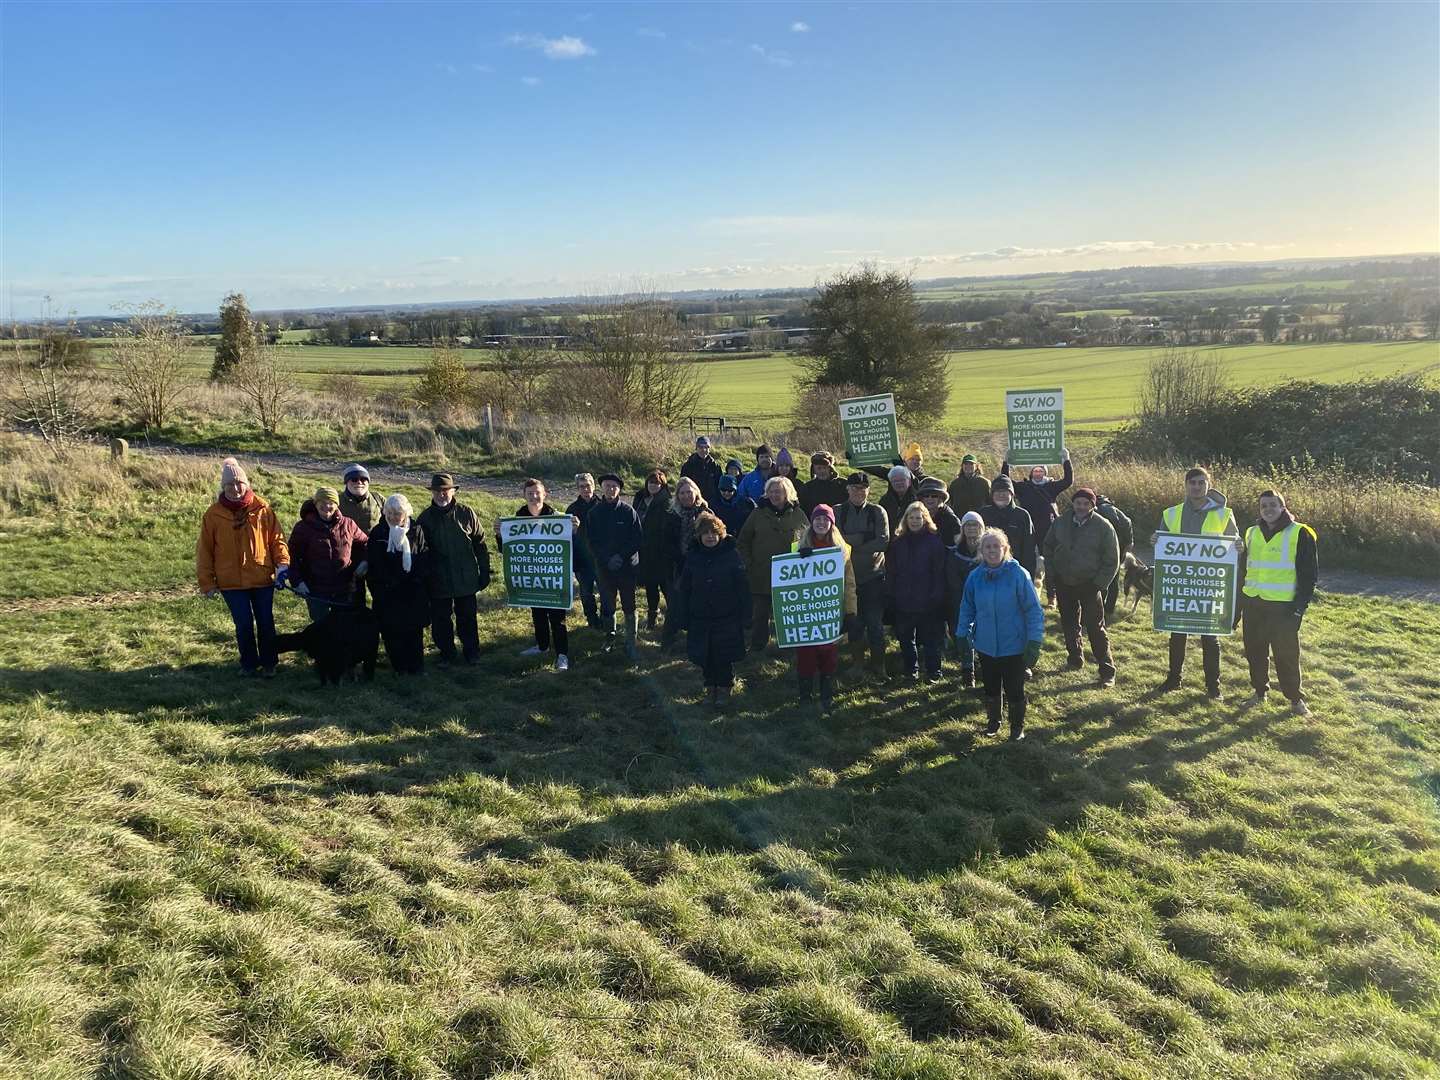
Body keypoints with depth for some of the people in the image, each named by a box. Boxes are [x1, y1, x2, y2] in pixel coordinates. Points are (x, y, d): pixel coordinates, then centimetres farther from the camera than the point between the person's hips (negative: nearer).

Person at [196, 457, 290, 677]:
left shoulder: (262, 509, -3)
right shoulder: (213, 514, -3)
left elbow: (276, 539, 1)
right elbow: (205, 550, 2)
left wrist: (283, 563, -13)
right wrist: (207, 583, 1)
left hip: (263, 578, 0)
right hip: (232, 582, 0)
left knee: (266, 622, 8)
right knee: (244, 625, 3)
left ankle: (269, 663, 24)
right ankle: (249, 664, 21)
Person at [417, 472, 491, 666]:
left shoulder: (466, 513, -2)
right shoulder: (425, 517, 0)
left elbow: (480, 544, 3)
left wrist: (484, 573, 2)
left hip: (466, 580, -1)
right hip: (438, 582, 1)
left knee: (467, 618, 9)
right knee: (440, 619, 8)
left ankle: (472, 652, 24)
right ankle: (446, 653, 24)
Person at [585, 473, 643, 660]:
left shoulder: (628, 511, -4)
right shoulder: (594, 513, 1)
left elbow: (637, 539, -5)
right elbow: (592, 541, 0)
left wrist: (621, 556, -14)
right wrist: (607, 559, -12)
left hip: (627, 566, -1)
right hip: (604, 567, 1)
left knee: (629, 606, 2)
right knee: (607, 605, 7)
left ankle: (630, 643, 9)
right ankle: (609, 637, 24)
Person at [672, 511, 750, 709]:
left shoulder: (731, 555, -8)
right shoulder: (693, 557, 1)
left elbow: (743, 589, -6)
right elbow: (683, 590, 5)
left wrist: (745, 620, -8)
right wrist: (683, 619, 3)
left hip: (727, 618, -3)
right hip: (700, 619, 3)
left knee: (724, 656, 4)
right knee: (705, 656, 8)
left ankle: (725, 687, 25)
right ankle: (710, 686, 29)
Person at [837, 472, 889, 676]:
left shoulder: (878, 512, 1)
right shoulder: (838, 512, 3)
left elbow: (884, 542, -11)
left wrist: (852, 544, -14)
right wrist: (865, 540, -18)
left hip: (874, 575, -1)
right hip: (849, 575, 1)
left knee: (875, 622, 2)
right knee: (854, 623, 9)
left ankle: (878, 664, 14)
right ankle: (856, 663, 22)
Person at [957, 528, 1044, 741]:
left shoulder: (1018, 574, -15)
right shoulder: (975, 576, -4)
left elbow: (1033, 609, -12)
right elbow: (967, 608, 8)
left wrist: (1034, 641, -15)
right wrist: (962, 635, 6)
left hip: (1014, 646, -3)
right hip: (986, 646, 3)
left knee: (1014, 690, 9)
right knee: (991, 687, 18)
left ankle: (1017, 727, 30)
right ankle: (994, 722, 39)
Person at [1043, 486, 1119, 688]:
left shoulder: (1103, 526, -11)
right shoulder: (1061, 522, -1)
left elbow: (1111, 560, -6)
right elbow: (1048, 547, 13)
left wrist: (1099, 584, -11)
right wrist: (1051, 574, 6)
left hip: (1089, 586, -4)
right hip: (1064, 584, 4)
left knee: (1095, 628, -6)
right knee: (1069, 624, 15)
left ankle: (1107, 671, 0)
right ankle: (1075, 659, 33)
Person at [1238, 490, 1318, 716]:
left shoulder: (1300, 534, -4)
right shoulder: (1252, 533, 11)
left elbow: (1309, 573, -4)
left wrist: (1301, 605, -11)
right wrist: (1238, 604, 15)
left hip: (1283, 607, -5)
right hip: (1253, 604, 5)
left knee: (1286, 655, -1)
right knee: (1254, 653, 11)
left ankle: (1295, 698, 12)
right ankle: (1259, 691, 26)